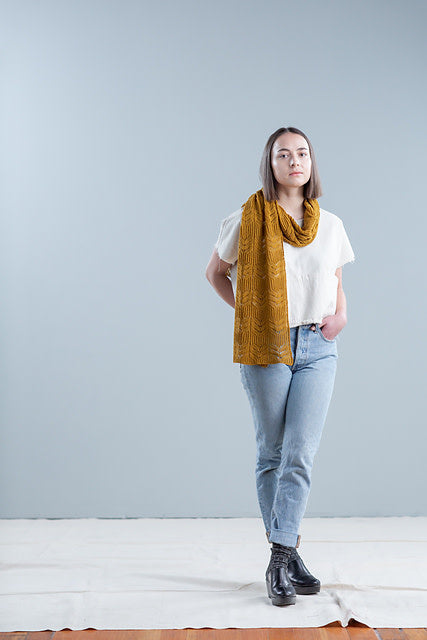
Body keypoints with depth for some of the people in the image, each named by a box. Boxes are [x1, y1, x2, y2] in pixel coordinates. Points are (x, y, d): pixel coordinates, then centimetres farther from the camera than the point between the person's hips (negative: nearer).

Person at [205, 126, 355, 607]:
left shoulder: (330, 225, 8)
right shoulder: (248, 219, -1)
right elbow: (215, 271, 11)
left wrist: (341, 315, 1)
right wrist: (244, 310, 0)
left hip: (318, 348, 2)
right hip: (265, 348, -2)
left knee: (301, 455, -5)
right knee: (272, 455, 6)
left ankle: (280, 561, 1)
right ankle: (288, 557, 18)